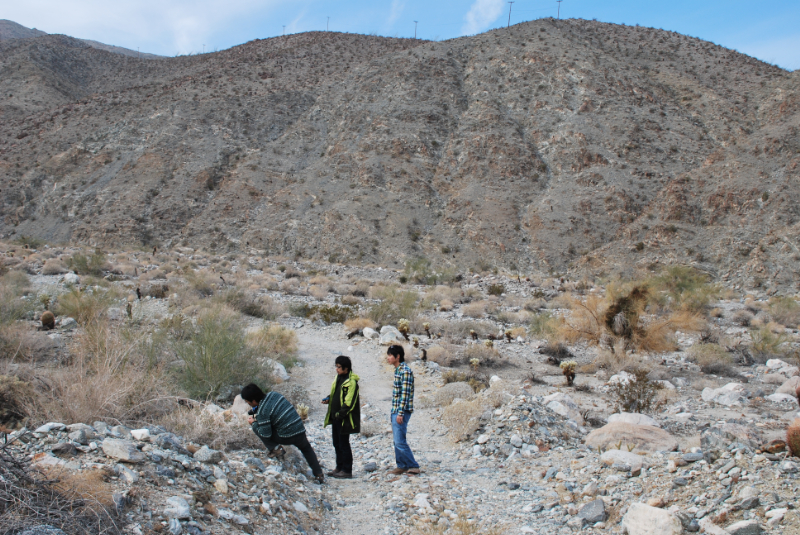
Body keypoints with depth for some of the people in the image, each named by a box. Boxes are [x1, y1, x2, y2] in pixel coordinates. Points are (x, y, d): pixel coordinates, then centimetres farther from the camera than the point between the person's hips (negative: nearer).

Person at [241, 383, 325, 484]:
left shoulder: (262, 411, -17)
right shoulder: (273, 394, 4)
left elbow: (266, 435, -13)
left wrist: (253, 423, 1)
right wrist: (257, 418, 19)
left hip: (286, 437, -7)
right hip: (300, 430, 7)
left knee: (256, 427, 5)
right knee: (307, 449, 37)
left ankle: (275, 448, 2)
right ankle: (319, 474, 28)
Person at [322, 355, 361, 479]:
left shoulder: (351, 382, -17)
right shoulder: (338, 378, 11)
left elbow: (349, 402, -20)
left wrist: (340, 414, -20)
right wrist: (328, 399, 5)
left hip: (344, 419, -9)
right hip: (335, 418, 9)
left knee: (343, 444, -2)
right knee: (337, 443, 15)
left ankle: (347, 471, 7)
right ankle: (339, 468, 26)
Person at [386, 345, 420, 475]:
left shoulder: (405, 371, -16)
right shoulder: (397, 370, 14)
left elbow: (405, 393, -20)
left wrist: (400, 413, -21)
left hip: (401, 410, -10)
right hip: (395, 410, 10)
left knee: (400, 441, -10)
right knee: (396, 441, 13)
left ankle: (413, 466, -3)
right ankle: (402, 465, 21)